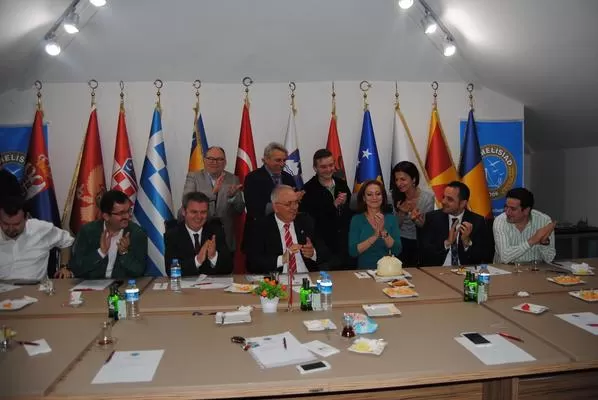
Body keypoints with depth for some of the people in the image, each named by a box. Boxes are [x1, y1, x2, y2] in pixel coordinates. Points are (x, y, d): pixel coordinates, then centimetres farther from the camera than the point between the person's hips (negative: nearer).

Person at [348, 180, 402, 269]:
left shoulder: (391, 218, 5)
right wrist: (375, 236, -20)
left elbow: (397, 251, -4)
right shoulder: (356, 219, 1)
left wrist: (383, 232, -18)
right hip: (364, 270, -1)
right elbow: (352, 251, -9)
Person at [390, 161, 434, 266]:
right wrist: (402, 212, -19)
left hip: (420, 243, -1)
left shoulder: (428, 197, -9)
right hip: (400, 241, 1)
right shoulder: (394, 196, -2)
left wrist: (415, 219, -22)